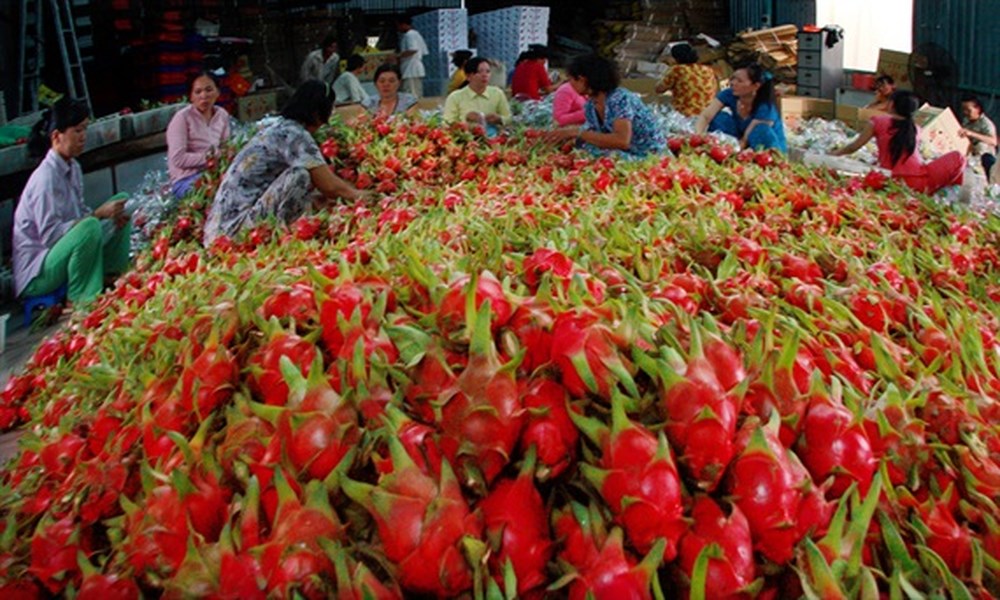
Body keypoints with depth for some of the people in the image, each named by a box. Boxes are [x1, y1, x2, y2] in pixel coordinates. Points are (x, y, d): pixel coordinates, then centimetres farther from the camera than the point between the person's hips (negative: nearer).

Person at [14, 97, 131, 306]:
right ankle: (81, 300, -21)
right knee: (90, 227, -37)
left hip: (61, 253, 9)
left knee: (121, 200, 4)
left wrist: (111, 216, -10)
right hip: (36, 274, -9)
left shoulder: (73, 168, 5)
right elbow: (50, 234, -27)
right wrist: (98, 214, -27)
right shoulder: (45, 178, -23)